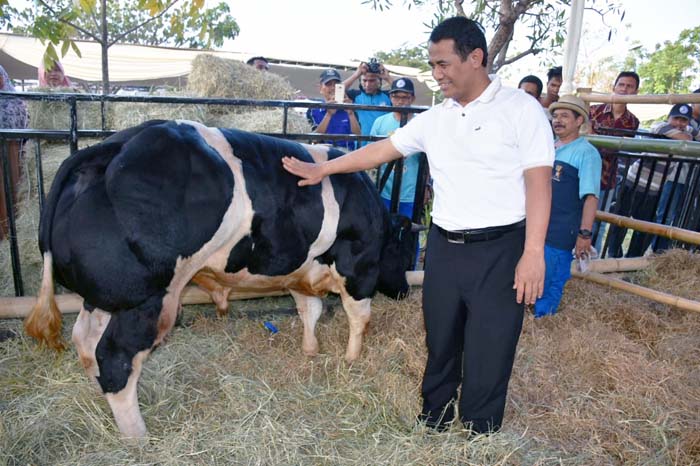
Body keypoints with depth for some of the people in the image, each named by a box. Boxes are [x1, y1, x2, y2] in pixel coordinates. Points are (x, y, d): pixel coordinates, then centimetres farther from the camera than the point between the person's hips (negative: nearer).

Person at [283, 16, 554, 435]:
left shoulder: (521, 109, -5)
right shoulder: (434, 119, 10)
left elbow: (539, 181, -10)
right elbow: (380, 150, 16)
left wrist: (534, 253, -17)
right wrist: (321, 169, 18)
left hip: (498, 251, -5)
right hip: (443, 248, 5)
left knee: (487, 358, 3)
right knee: (440, 347, 16)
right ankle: (433, 425, 36)